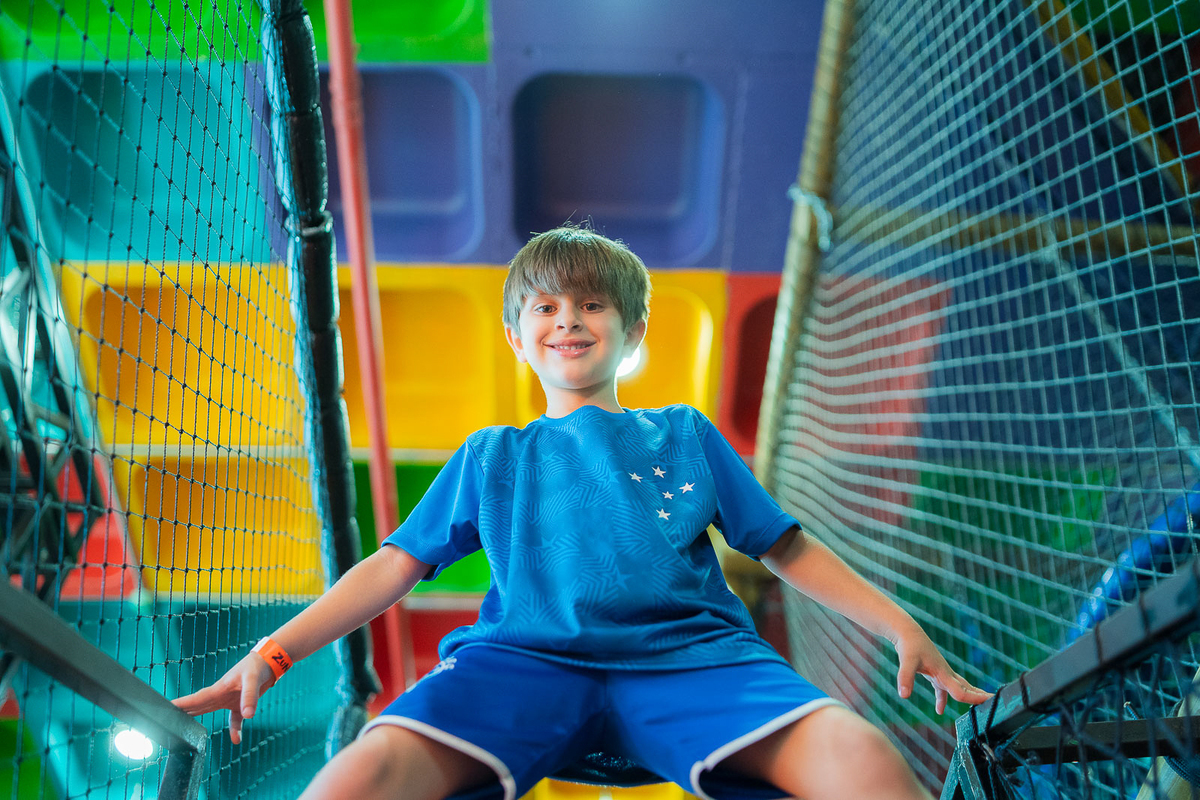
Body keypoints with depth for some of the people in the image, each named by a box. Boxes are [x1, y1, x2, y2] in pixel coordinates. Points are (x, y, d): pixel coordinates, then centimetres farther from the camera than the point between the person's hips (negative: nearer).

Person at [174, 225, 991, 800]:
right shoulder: (490, 456, 26)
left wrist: (902, 626, 11)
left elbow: (790, 548, 23)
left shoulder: (687, 435, 25)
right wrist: (273, 653, 8)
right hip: (523, 660, 0)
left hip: (690, 657, 0)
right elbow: (394, 565, 20)